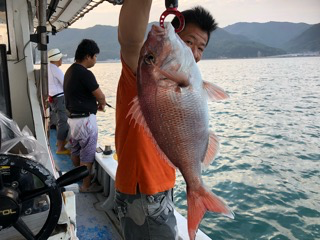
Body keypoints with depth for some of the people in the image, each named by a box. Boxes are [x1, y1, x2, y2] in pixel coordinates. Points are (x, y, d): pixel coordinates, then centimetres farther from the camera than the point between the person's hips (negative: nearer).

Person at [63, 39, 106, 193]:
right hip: (85, 119, -9)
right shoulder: (85, 74, -20)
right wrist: (102, 105, 6)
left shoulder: (70, 71, 9)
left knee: (76, 149, 22)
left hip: (72, 116, 9)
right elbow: (100, 96, -15)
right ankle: (86, 185, 12)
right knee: (87, 154, 2)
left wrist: (94, 104, 9)